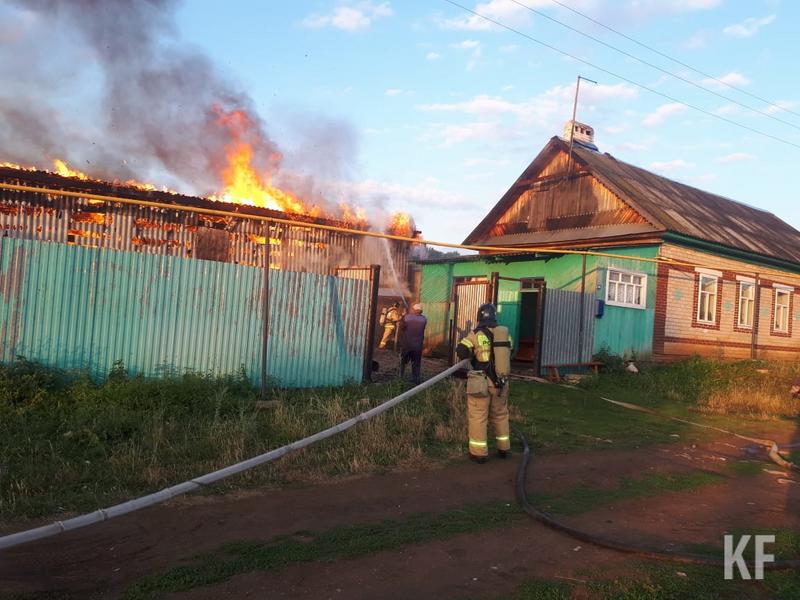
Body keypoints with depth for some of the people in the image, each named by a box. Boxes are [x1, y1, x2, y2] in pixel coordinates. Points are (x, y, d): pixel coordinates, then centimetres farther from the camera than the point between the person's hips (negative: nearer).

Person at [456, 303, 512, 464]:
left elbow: (461, 352, -14)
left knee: (478, 417, 6)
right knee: (500, 415, 20)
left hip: (481, 382, -4)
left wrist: (473, 353, 5)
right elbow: (509, 353, 11)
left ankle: (479, 452, 9)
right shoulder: (505, 333, 3)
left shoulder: (476, 334, -9)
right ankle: (503, 448, 30)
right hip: (501, 382, 5)